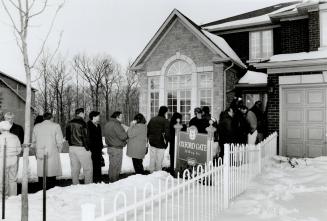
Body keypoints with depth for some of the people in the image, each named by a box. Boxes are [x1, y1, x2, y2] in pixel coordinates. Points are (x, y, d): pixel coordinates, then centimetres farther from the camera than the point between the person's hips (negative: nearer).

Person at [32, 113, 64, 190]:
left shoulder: (36, 126, 10)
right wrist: (58, 151, 10)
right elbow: (59, 141, -4)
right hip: (52, 154, -4)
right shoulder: (56, 126, -2)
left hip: (40, 155, 4)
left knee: (41, 175, 9)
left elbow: (33, 141, 13)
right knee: (51, 175, 1)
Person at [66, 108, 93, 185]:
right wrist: (87, 148, -8)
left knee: (74, 168, 13)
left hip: (72, 148, 7)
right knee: (88, 168, 2)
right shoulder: (82, 123, -13)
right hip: (81, 148, -7)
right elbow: (85, 137, -15)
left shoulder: (70, 123, 9)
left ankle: (75, 185, 19)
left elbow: (67, 136, 13)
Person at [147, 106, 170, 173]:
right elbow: (167, 133, -21)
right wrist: (167, 140, -6)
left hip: (152, 142, 6)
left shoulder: (152, 119, 6)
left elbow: (148, 130, 10)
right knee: (159, 160, 4)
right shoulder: (165, 121, -13)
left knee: (152, 158, 16)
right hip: (160, 143, -6)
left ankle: (151, 172, 25)